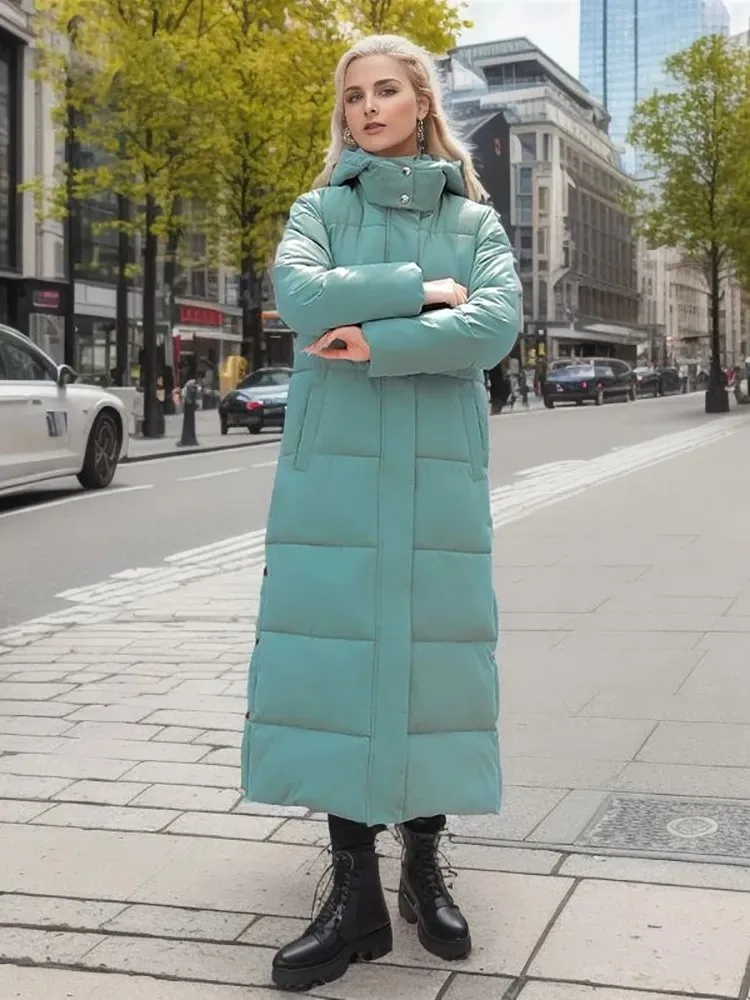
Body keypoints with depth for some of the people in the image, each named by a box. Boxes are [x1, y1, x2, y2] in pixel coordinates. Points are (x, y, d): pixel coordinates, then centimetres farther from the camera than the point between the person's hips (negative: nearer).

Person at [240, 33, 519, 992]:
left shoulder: (475, 219, 12)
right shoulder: (320, 209, 11)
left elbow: (495, 326, -7)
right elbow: (300, 295, -11)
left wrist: (377, 341, -15)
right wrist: (423, 291, -8)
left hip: (440, 466, 0)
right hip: (333, 464, 0)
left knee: (430, 655, 2)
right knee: (337, 659, -3)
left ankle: (424, 868, 17)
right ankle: (354, 888, 5)